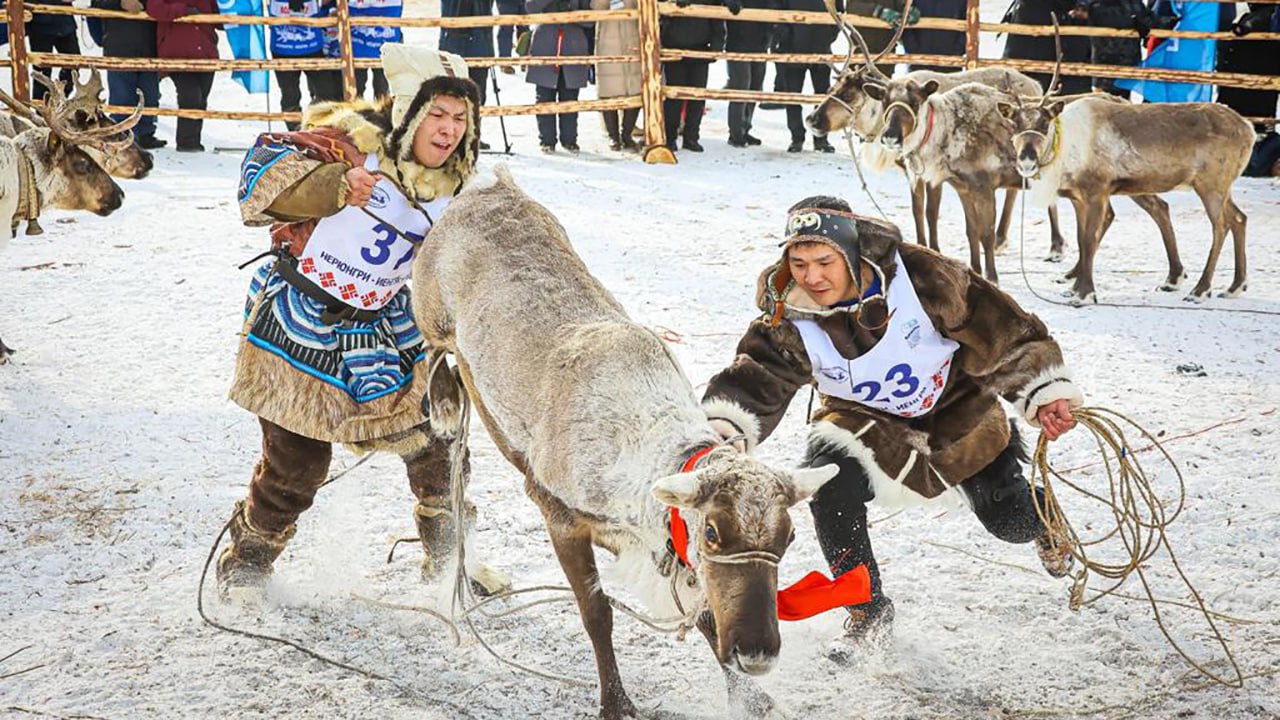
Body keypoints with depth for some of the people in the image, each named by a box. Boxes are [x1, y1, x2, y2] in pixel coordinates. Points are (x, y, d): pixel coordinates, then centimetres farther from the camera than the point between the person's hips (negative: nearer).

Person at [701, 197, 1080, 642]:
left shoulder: (918, 275, -29)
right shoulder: (789, 321, -23)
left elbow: (1003, 328, -21)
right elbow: (755, 381, -25)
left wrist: (1047, 392, -24)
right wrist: (721, 430, -46)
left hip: (958, 408, -1)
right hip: (870, 423, 1)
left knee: (1011, 523, 6)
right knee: (828, 481, -29)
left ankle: (1042, 522, 49)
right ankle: (868, 610, -6)